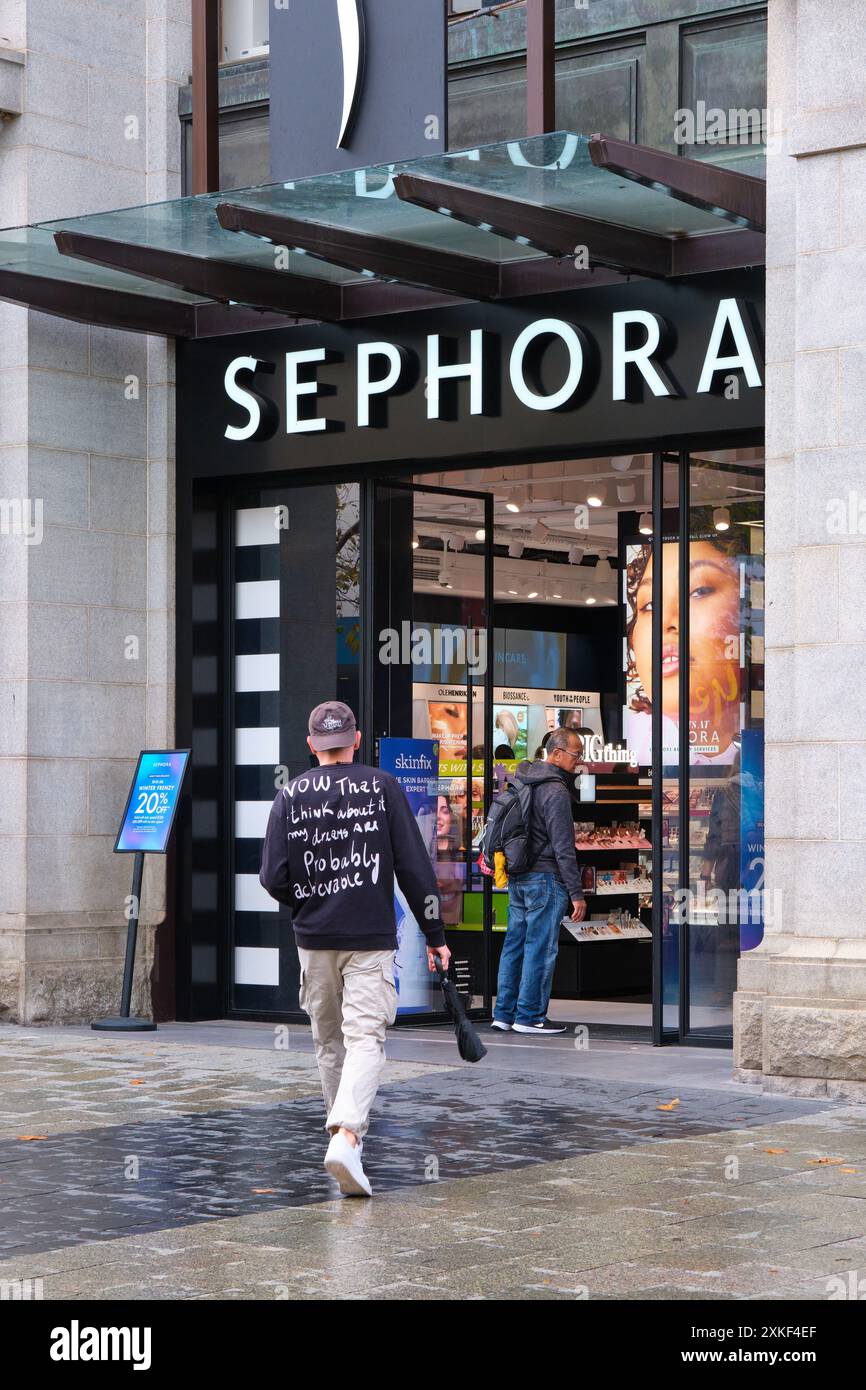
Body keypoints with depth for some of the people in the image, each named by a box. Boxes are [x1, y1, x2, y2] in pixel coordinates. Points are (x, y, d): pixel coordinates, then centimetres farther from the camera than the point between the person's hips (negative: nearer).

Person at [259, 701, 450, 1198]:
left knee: (329, 1041, 16)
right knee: (366, 1038, -7)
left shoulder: (291, 795, 2)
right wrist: (435, 934, 2)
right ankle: (347, 1134, -27)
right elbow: (415, 868, -4)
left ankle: (345, 1131, 27)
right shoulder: (382, 786, -1)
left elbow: (274, 878, -3)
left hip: (314, 938, 2)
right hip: (371, 938, -2)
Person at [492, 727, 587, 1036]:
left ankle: (504, 1013, 16)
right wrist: (576, 893, -15)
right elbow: (563, 847, -17)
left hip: (516, 877, 9)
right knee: (540, 947, -3)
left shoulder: (523, 782, 12)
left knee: (515, 944, 12)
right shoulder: (556, 791, -14)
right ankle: (530, 1016, 0)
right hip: (545, 878, -9)